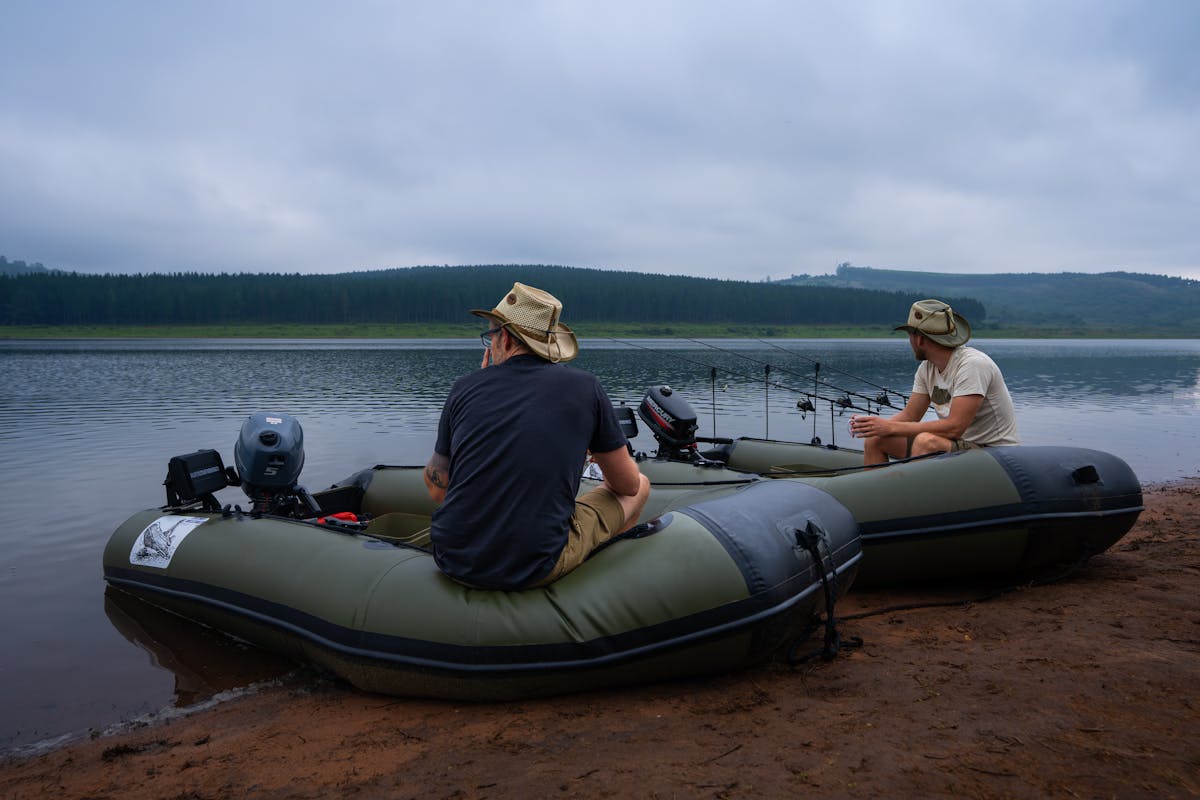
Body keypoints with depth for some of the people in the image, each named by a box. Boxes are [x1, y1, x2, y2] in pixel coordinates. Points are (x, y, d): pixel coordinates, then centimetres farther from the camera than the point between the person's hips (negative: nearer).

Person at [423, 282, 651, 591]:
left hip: (452, 562, 3)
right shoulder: (584, 387, -4)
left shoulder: (465, 387, 1)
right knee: (641, 486, 20)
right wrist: (597, 453, 31)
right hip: (535, 571, -3)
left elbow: (436, 490, 12)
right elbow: (628, 485, 6)